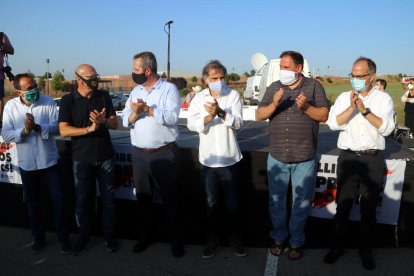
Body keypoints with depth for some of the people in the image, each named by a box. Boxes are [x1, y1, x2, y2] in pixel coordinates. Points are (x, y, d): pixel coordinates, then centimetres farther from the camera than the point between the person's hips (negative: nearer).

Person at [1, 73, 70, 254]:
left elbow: (56, 128, -12)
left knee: (58, 199, 2)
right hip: (27, 164, 2)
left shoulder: (48, 102, -7)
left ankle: (63, 237, 19)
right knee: (33, 202, 16)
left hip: (49, 161, -1)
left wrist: (38, 127, -28)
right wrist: (24, 131, -24)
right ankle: (39, 237, 34)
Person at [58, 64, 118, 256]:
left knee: (108, 198, 9)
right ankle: (84, 237, 26)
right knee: (83, 200, 9)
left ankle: (109, 236, 23)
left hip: (105, 157, 2)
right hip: (81, 158, -1)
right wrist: (89, 129, -24)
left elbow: (115, 124, 1)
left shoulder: (104, 96, 2)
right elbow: (64, 130, -12)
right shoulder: (68, 101, -4)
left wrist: (103, 121, -21)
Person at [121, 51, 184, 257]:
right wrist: (135, 112, -15)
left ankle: (175, 240, 21)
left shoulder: (169, 89, -6)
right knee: (142, 197, 16)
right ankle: (145, 236, 33)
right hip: (139, 154, 5)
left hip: (165, 154, -5)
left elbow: (172, 117, -19)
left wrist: (147, 109, -19)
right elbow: (126, 121, 5)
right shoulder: (135, 91, 11)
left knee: (170, 198, 5)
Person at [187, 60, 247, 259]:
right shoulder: (199, 98, 1)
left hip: (229, 159, -1)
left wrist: (220, 112, -30)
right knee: (211, 202, 14)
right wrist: (208, 117, -28)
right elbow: (191, 124, -11)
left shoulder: (233, 95, -4)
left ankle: (234, 237, 29)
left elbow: (238, 123, -14)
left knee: (232, 202, 11)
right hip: (208, 159, 1)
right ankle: (212, 239, 29)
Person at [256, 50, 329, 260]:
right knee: (276, 201, 13)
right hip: (277, 157, 2)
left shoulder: (314, 87, 0)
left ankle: (296, 241, 29)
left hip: (305, 158, -2)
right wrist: (274, 104, -18)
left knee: (301, 203, 10)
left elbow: (324, 115, -4)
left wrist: (306, 107, -22)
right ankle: (279, 237, 32)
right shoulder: (274, 88, 6)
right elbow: (259, 115, 1)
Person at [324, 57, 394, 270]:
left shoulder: (384, 99, 3)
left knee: (369, 209, 11)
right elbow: (333, 124, -7)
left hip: (373, 160, 0)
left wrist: (365, 110, -18)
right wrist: (352, 107, -18)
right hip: (348, 158, 1)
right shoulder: (344, 97, 5)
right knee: (343, 206, 8)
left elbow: (387, 128, -9)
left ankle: (366, 250, 26)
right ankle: (337, 246, 23)